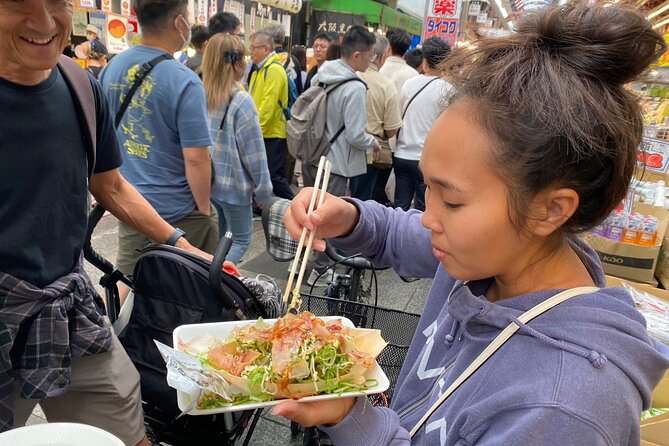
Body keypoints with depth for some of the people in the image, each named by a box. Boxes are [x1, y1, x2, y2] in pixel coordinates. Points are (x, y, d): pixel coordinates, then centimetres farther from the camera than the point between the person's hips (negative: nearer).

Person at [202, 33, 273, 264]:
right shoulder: (241, 101, -18)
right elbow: (253, 153, -14)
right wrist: (263, 190, -4)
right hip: (233, 184, -6)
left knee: (216, 238, 21)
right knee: (241, 240, 10)